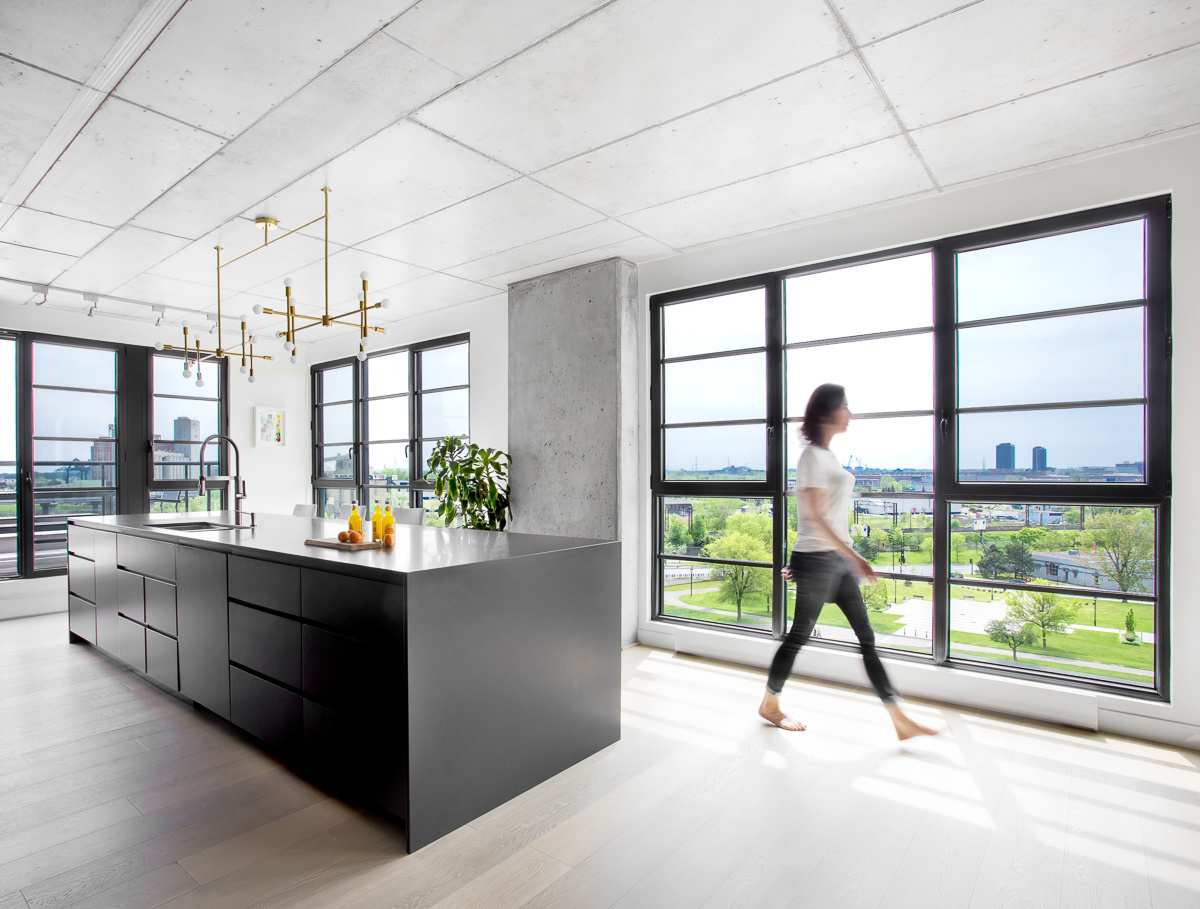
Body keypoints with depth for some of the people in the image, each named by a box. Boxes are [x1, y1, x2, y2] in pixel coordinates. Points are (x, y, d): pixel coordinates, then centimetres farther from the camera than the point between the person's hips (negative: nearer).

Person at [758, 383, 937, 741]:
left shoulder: (827, 456, 14)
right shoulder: (812, 456, -14)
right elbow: (814, 516, -20)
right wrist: (853, 556, -24)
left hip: (838, 558, 9)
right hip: (817, 558, -9)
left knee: (866, 637, 10)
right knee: (799, 635, 5)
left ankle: (900, 719, 18)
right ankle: (769, 704, 23)